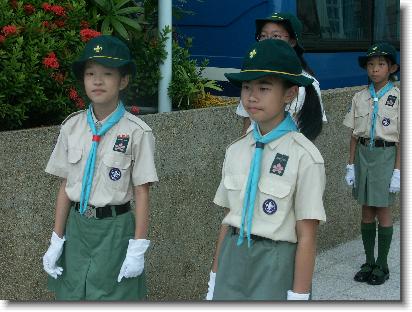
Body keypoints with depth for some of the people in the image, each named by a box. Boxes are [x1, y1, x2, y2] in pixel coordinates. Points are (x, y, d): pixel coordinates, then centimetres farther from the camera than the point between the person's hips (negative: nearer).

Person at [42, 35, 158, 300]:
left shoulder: (136, 132, -11)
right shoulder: (72, 127, 2)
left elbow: (141, 193, -8)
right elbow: (65, 187, 5)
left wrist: (138, 249, -9)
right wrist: (57, 240, 5)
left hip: (115, 228, -4)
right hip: (77, 226, 4)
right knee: (72, 297, 10)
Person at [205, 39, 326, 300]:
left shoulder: (304, 157, -14)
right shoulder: (236, 151, 4)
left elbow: (306, 237, -13)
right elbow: (228, 219, 10)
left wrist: (298, 297, -12)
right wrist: (215, 278, 13)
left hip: (275, 267, -5)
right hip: (232, 260, 5)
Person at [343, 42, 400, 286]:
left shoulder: (398, 98, -6)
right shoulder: (360, 97, 6)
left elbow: (401, 138, -7)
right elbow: (354, 135, 8)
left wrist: (398, 170, -11)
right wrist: (351, 165, 5)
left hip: (385, 154, -4)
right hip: (363, 154, 4)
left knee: (383, 211, 2)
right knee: (367, 211, 10)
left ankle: (382, 265, 15)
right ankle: (369, 262, 21)